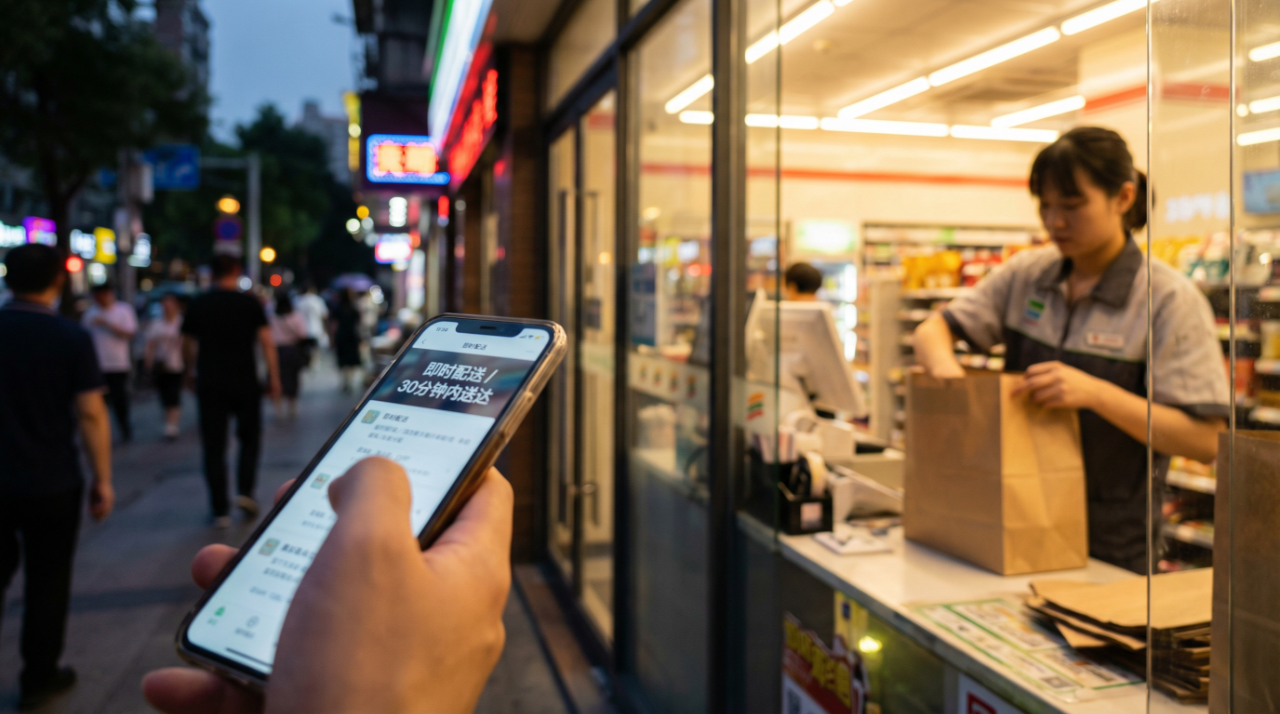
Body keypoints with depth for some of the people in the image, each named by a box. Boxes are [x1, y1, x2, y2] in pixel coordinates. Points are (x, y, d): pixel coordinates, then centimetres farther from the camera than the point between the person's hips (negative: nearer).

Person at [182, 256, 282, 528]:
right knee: (249, 437, 17)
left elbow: (187, 346, 10)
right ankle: (245, 491, 3)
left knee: (214, 446, 5)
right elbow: (267, 342, -7)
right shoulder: (250, 303, -2)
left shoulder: (198, 305, 3)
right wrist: (274, 377, -2)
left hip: (210, 385, 1)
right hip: (245, 382, -1)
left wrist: (190, 373, 26)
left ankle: (221, 510, 6)